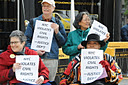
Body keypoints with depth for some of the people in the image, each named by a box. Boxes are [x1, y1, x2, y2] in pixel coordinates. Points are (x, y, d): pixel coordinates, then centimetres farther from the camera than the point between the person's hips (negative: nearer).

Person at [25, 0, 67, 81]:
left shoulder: (58, 23, 13)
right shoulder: (33, 22, 9)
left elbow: (63, 42, 10)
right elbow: (26, 40, 6)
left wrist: (57, 32, -6)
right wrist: (35, 51, -9)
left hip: (52, 59, 1)